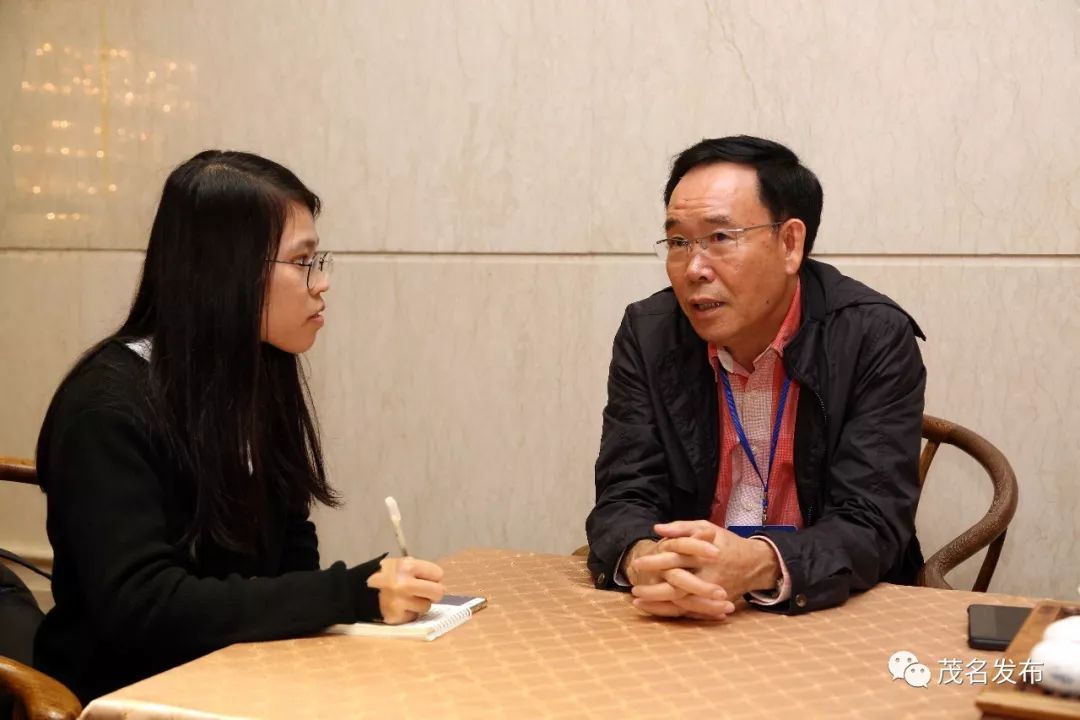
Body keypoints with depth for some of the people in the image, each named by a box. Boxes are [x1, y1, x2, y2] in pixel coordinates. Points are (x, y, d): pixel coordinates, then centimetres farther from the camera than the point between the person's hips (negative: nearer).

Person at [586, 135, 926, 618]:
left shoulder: (876, 339, -11)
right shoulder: (647, 335, -2)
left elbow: (870, 524, -16)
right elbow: (623, 498, -5)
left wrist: (756, 565, -36)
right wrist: (644, 560, -29)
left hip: (836, 610, -3)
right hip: (685, 617, 4)